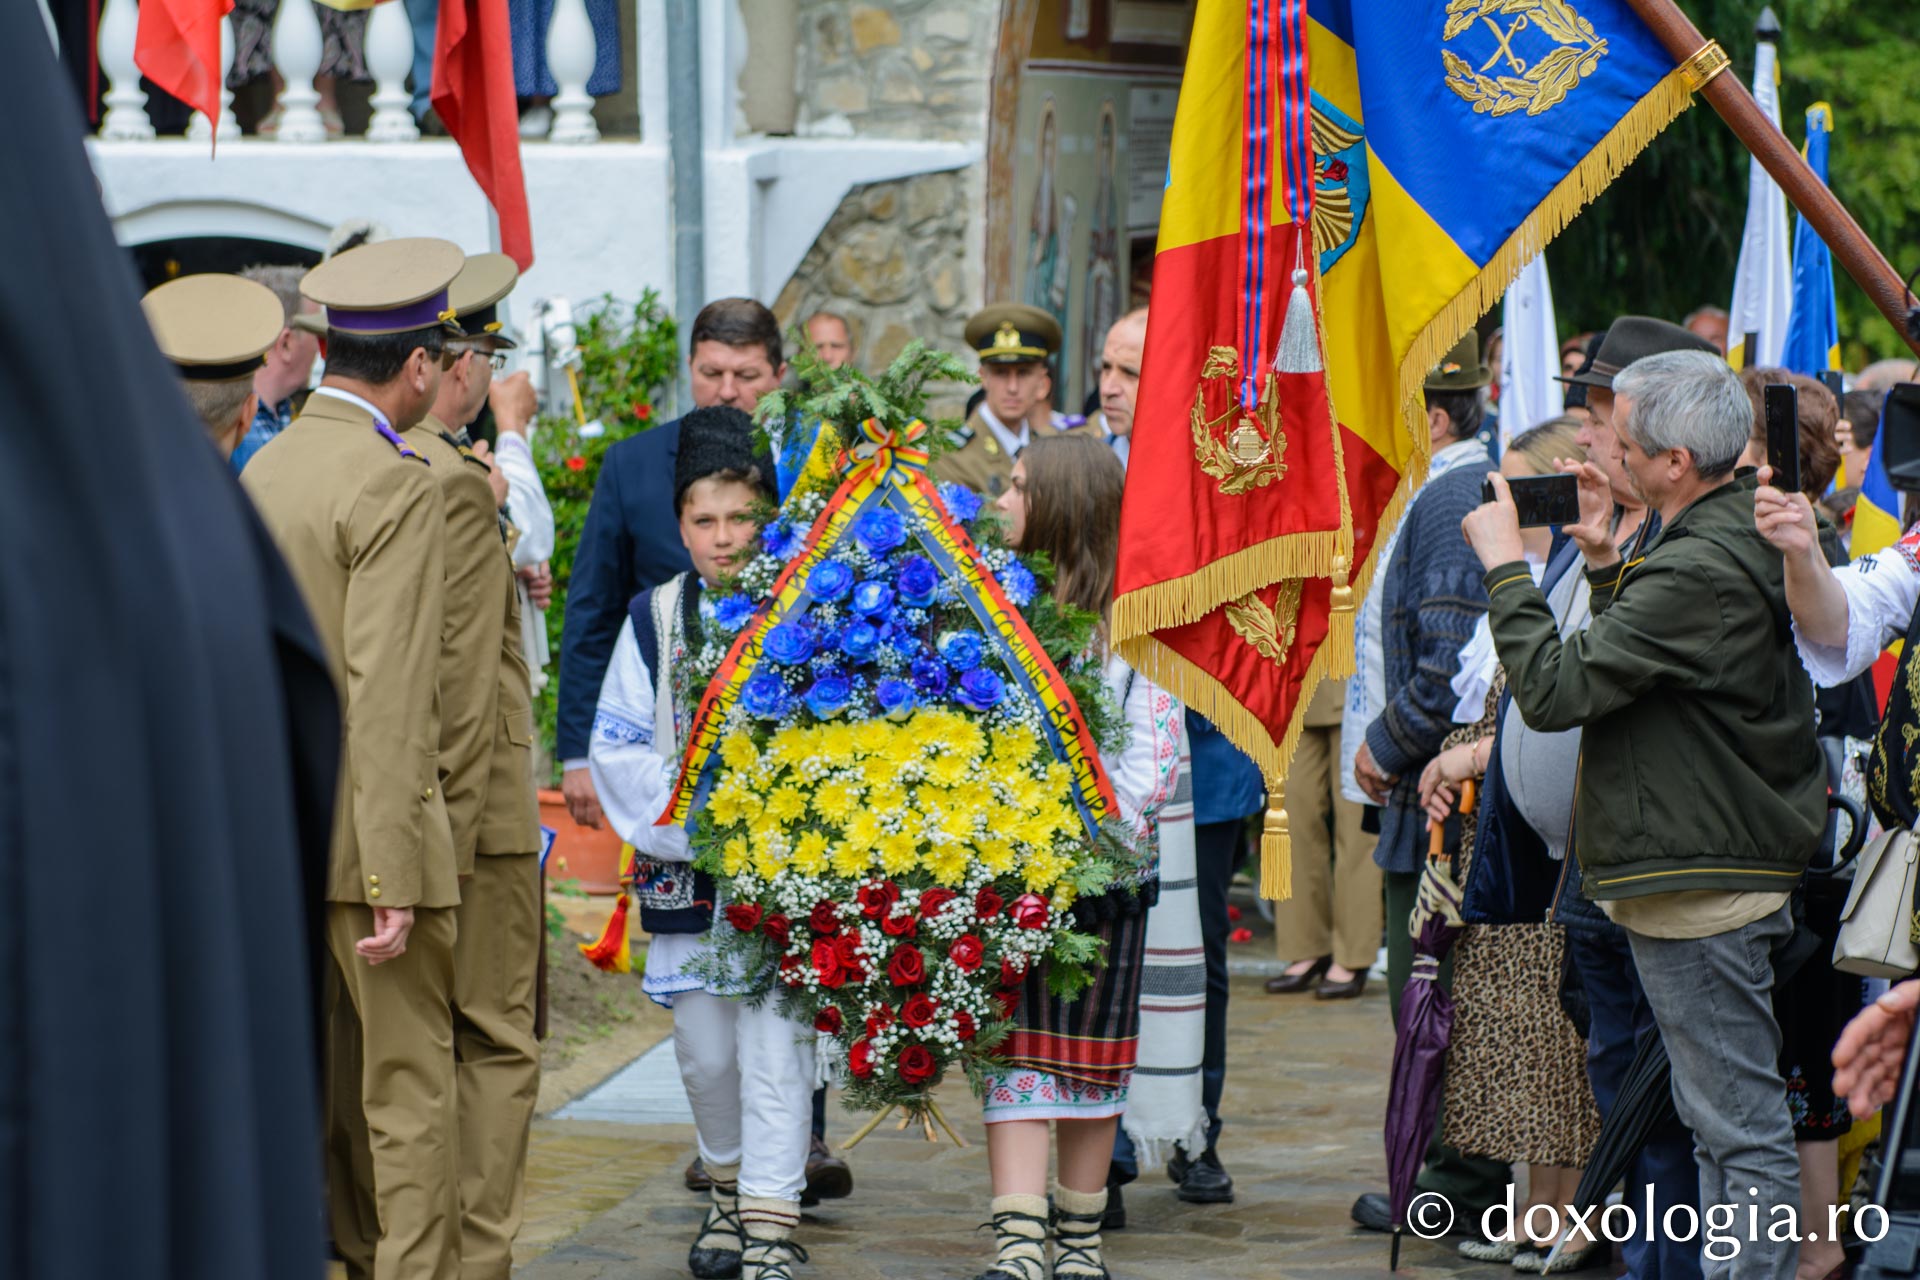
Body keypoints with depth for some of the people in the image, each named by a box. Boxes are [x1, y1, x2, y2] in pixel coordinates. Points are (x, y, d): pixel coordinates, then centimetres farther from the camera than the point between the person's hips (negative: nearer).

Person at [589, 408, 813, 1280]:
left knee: (776, 1048, -9)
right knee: (705, 1053, 11)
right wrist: (689, 824, -8)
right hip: (686, 875, 3)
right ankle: (729, 1187, 35)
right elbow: (618, 747, 4)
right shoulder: (655, 619, 5)